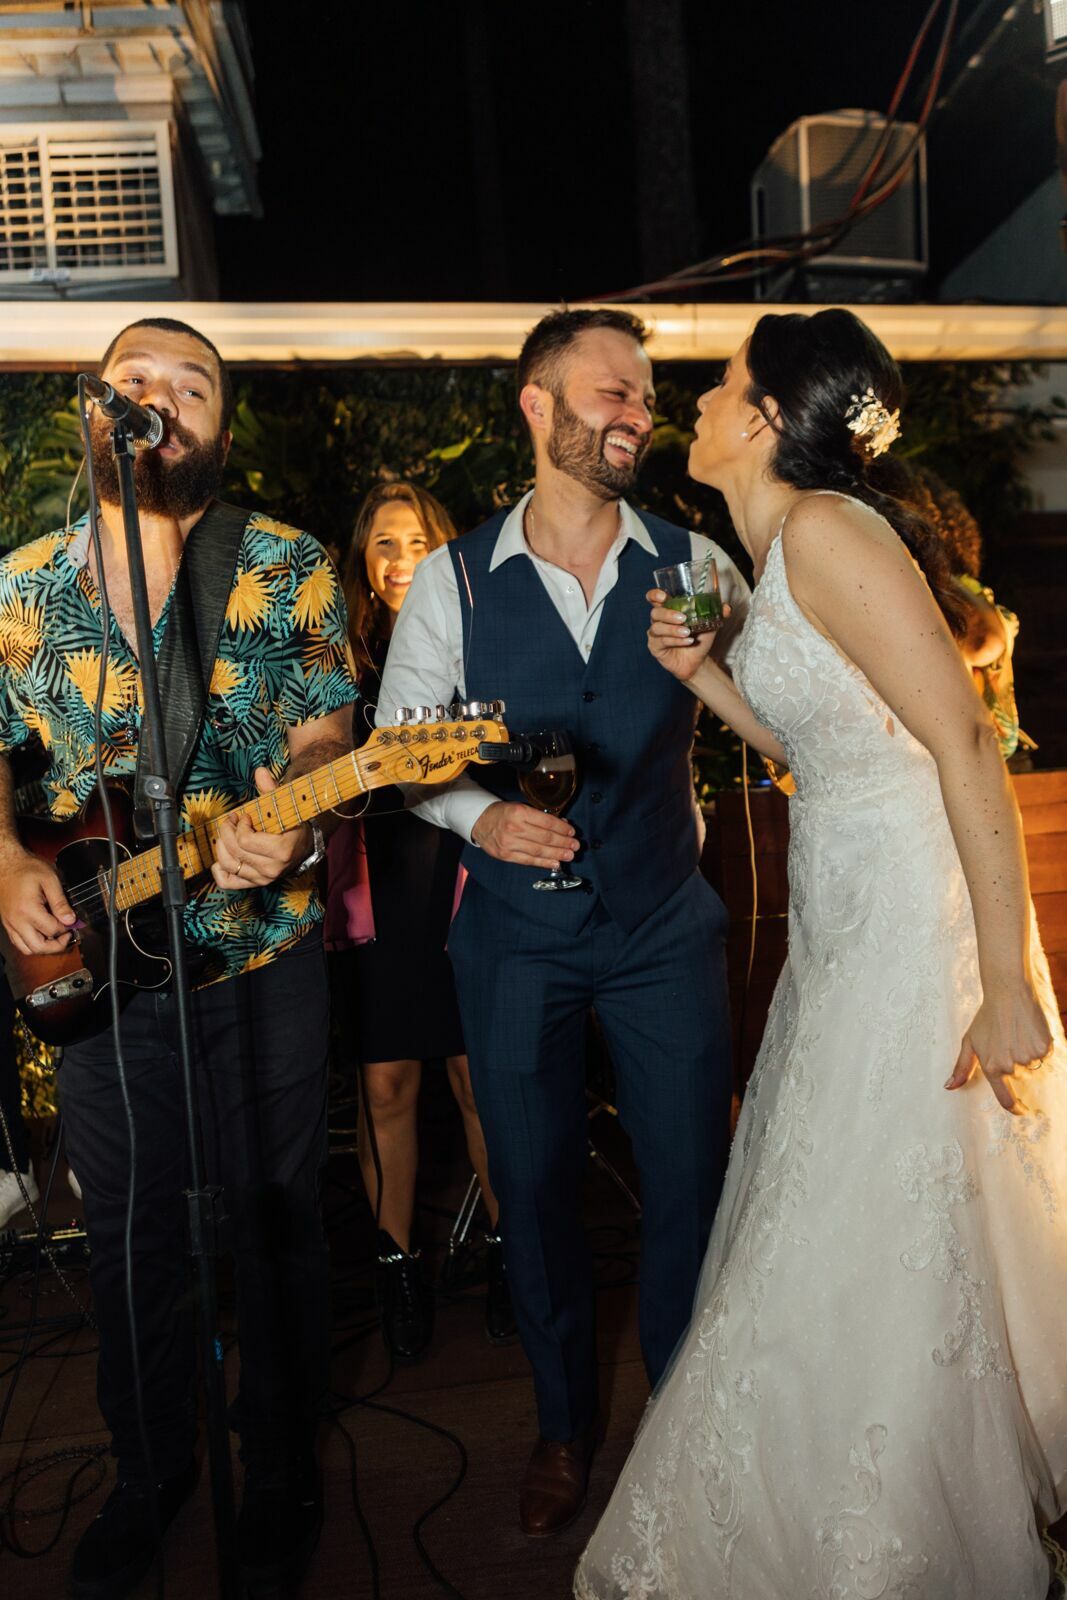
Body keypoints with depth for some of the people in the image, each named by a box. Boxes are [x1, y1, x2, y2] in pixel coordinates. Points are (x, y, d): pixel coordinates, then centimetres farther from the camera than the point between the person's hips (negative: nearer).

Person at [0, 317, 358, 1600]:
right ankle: (149, 1469, 41)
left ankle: (280, 1471, 36)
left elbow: (322, 737, -4)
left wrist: (293, 828, -24)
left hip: (263, 961, -2)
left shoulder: (290, 570, -4)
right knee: (129, 1234, 16)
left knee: (273, 1224, 11)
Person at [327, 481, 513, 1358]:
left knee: (480, 1079, 7)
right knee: (386, 1084, 8)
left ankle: (505, 1247, 29)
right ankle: (397, 1263, 27)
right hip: (377, 900, 1)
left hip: (464, 895, -1)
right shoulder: (346, 657, 6)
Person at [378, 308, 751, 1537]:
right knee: (534, 1186, 13)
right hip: (515, 933, 0)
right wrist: (478, 813, -15)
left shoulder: (693, 566, -1)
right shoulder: (453, 579, -3)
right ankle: (563, 1422, 40)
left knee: (689, 1180, 8)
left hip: (664, 924, 1)